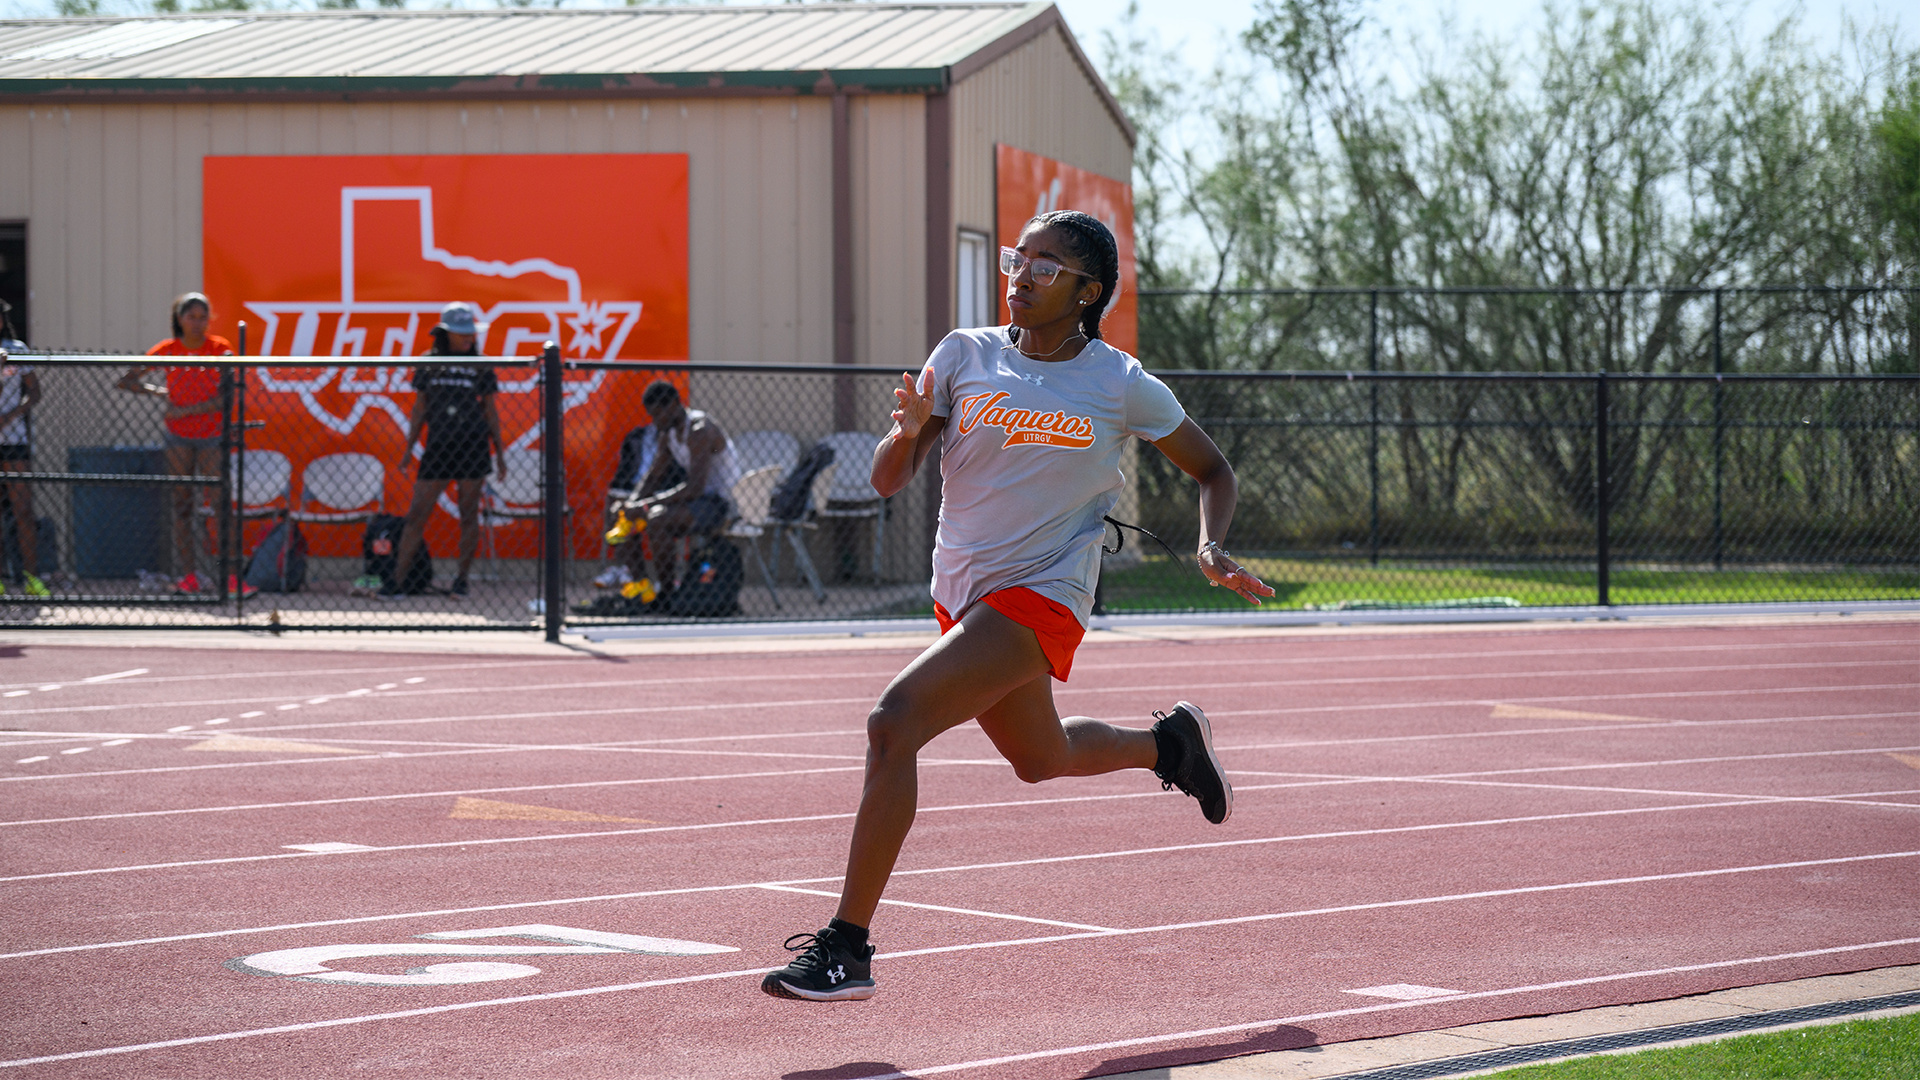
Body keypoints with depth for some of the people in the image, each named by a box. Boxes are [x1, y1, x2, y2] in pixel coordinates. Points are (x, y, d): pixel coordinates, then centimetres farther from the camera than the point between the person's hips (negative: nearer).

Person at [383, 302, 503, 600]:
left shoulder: (480, 366, 4)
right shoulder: (428, 363, 5)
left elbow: (490, 411, 9)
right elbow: (419, 409, 10)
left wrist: (499, 452, 7)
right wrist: (408, 449, 8)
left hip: (473, 446, -1)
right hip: (437, 447, 1)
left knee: (469, 516, 2)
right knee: (416, 514, -3)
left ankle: (462, 578, 14)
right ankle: (398, 581, -2)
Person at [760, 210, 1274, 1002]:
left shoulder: (1123, 388, -8)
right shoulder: (964, 356, -2)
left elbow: (1211, 470, 7)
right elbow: (888, 480, -3)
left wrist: (1212, 549, -12)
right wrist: (909, 430, -25)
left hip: (1041, 599, -6)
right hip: (963, 594, 6)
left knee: (893, 722, -24)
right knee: (1040, 758, 26)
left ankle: (847, 947, -22)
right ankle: (1169, 742, 57)